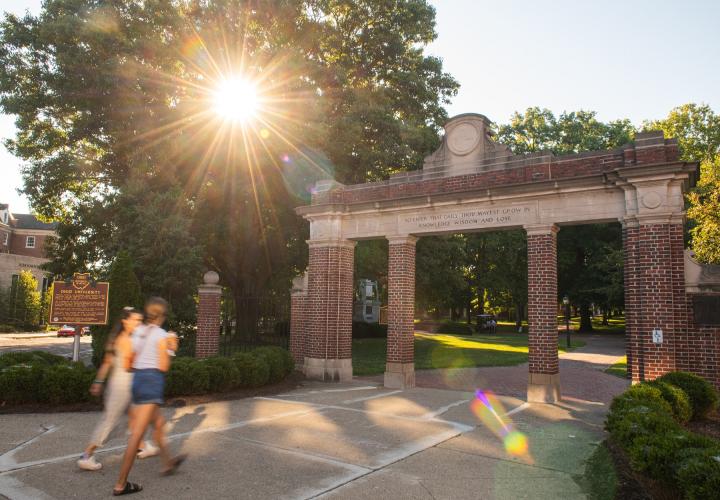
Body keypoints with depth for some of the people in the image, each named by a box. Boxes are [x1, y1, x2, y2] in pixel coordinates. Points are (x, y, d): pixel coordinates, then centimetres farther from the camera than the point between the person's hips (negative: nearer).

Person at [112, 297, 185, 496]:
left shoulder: (138, 332, 10)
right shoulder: (161, 335, -9)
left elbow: (132, 362, 13)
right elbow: (163, 367, -11)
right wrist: (170, 349, 3)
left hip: (137, 379, 8)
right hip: (152, 381, -8)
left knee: (159, 423, 24)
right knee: (137, 433, -4)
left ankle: (168, 463, 39)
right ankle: (120, 484, 0)